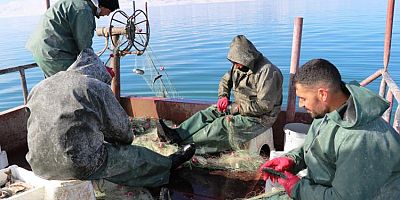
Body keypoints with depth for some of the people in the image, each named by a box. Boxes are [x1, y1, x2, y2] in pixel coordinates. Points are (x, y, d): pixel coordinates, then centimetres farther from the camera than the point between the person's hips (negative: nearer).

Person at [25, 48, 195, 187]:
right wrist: (127, 139, 25)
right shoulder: (97, 87, -9)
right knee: (133, 156, 15)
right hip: (80, 167, -7)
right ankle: (167, 164, 40)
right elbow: (120, 126, 0)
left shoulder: (39, 88, 10)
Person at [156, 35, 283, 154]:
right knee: (208, 113, -10)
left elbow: (264, 106, -26)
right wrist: (223, 96, -2)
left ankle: (183, 142, -23)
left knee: (222, 124, -26)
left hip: (259, 118, -8)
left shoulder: (267, 71, -23)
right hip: (239, 108, 8)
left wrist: (234, 108, -22)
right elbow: (225, 81, 19)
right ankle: (176, 134, -20)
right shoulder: (239, 66, 4)